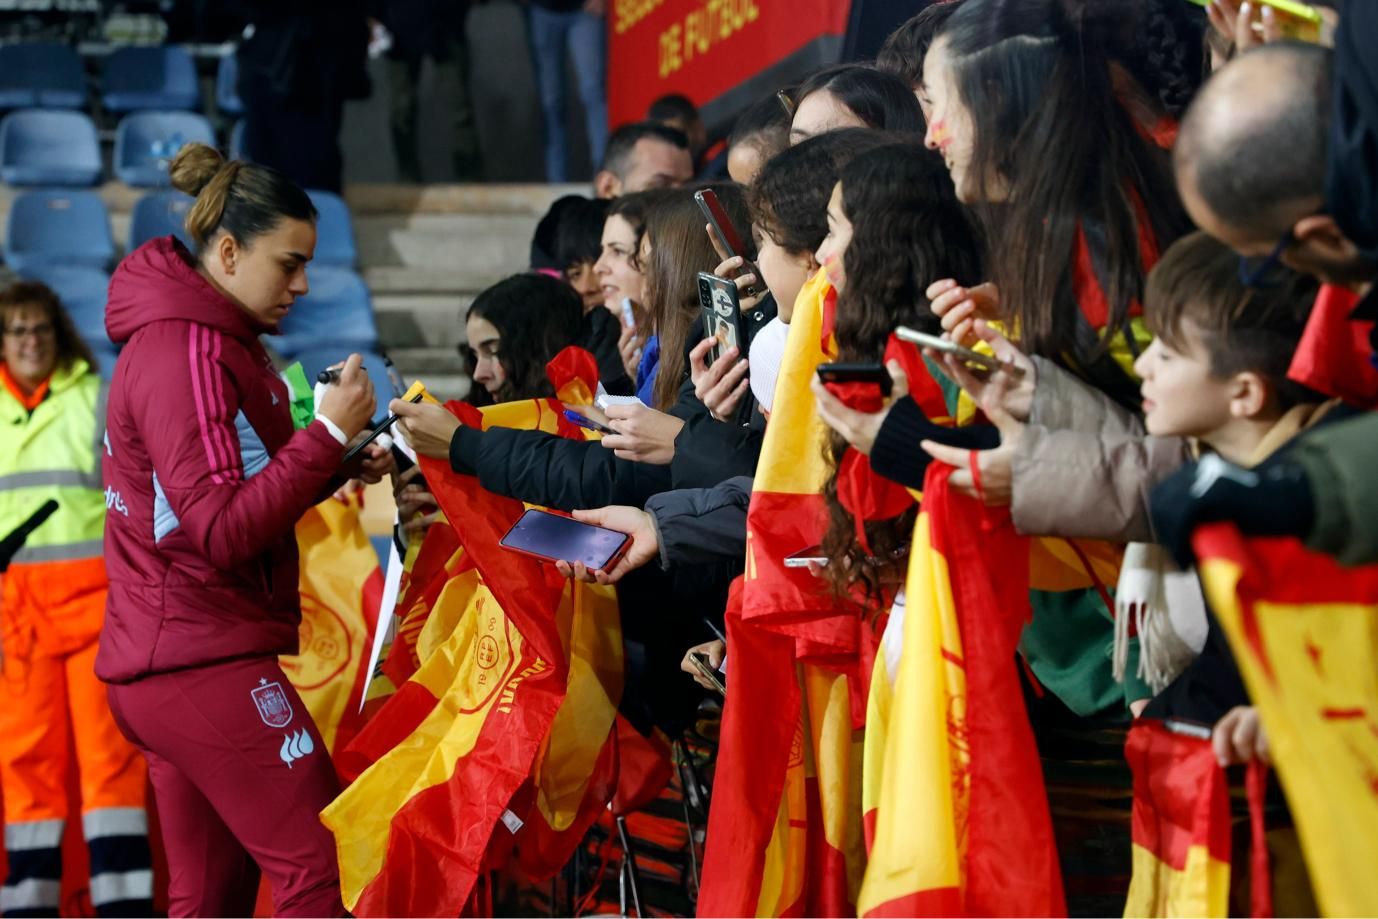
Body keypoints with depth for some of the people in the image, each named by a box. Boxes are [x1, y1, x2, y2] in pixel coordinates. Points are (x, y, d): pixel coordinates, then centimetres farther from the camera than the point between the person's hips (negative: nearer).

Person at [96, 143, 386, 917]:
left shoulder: (214, 342, 17)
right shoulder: (187, 352, -14)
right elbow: (223, 529, -20)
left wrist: (336, 469, 4)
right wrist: (330, 434, -20)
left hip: (167, 663, 10)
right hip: (206, 659, -10)